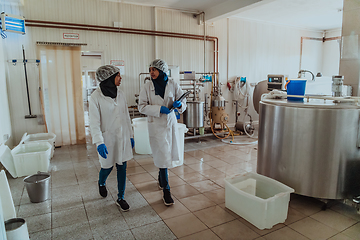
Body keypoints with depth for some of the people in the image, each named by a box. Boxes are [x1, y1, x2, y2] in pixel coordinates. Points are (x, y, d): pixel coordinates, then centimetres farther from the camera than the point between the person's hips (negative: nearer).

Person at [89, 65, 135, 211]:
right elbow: (94, 123, -16)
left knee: (122, 167, 8)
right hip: (108, 138, -4)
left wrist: (130, 136, 11)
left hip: (122, 136, 4)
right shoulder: (96, 97, -13)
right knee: (107, 167, 10)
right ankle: (101, 183, 47)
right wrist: (99, 142, -25)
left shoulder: (120, 94, 3)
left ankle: (121, 198, 23)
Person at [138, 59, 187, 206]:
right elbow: (142, 107, -7)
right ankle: (166, 190, 9)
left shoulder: (173, 85, -1)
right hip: (156, 124, -3)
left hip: (170, 122, 3)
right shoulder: (148, 86, -4)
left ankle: (161, 177, 43)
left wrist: (179, 105, -21)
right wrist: (159, 109, -20)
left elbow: (183, 104, 3)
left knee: (169, 154, 14)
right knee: (162, 156, -3)